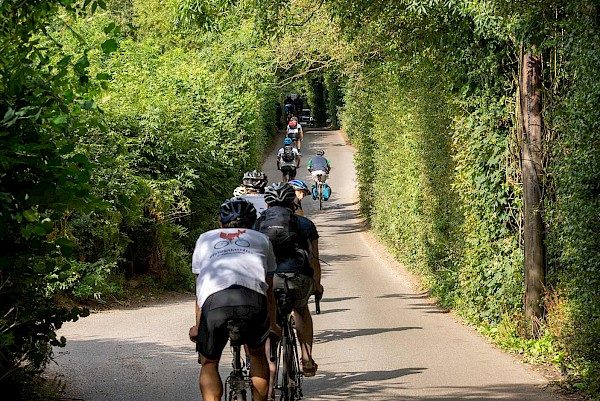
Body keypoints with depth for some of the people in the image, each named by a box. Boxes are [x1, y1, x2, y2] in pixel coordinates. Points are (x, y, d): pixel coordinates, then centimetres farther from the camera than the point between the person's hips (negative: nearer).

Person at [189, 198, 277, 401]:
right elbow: (269, 290, 41)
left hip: (215, 300, 0)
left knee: (209, 364, 20)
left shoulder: (206, 238, 36)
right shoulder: (261, 239, 35)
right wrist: (272, 325, 55)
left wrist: (198, 326, 49)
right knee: (257, 353, 29)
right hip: (253, 300, 0)